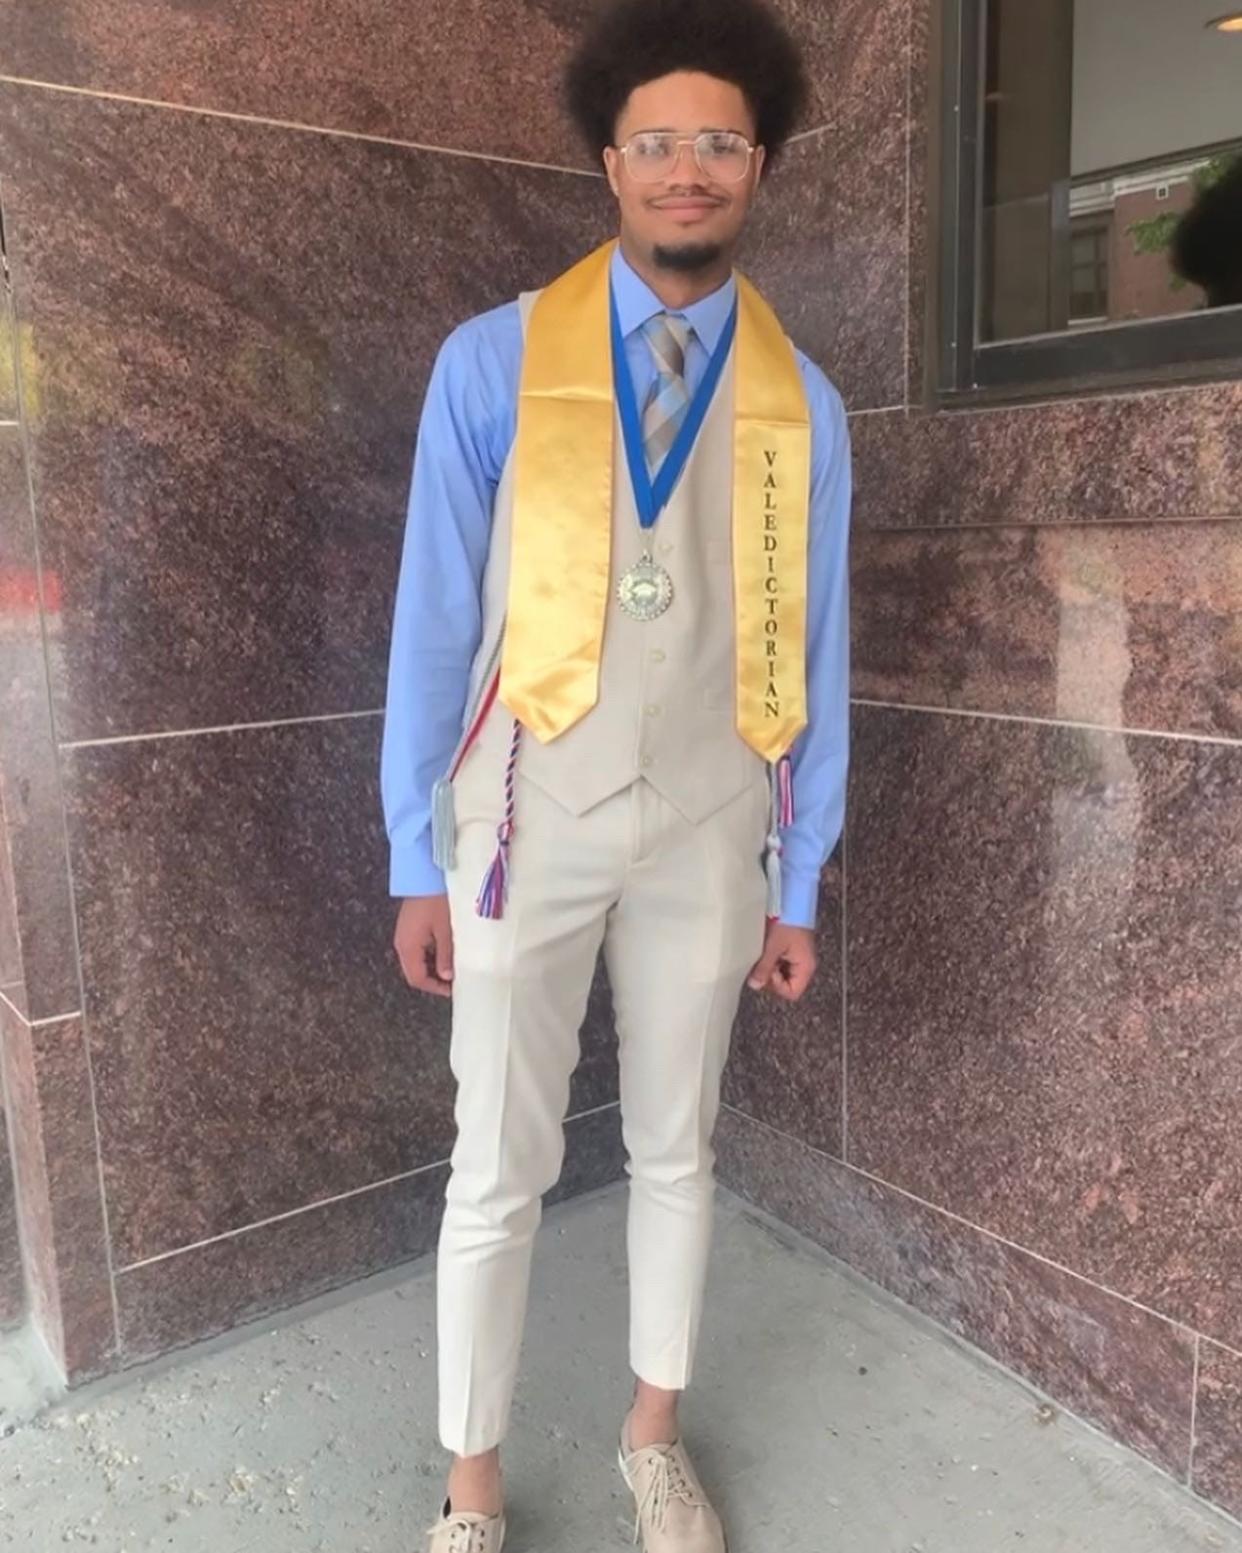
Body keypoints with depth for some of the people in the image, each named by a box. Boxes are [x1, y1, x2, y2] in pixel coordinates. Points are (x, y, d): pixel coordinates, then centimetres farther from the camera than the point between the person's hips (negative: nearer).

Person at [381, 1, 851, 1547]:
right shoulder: (492, 363, -5)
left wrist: (798, 883, 5)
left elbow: (810, 655, 4)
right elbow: (434, 621, -4)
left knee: (677, 1149, 16)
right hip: (528, 822, -2)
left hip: (707, 835, 2)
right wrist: (417, 855, -4)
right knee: (497, 1170, 7)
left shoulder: (801, 403, 1)